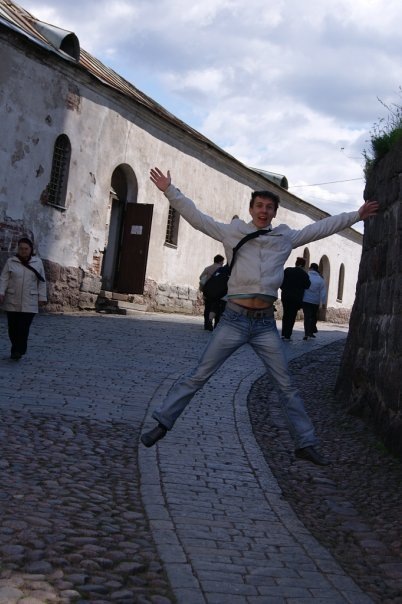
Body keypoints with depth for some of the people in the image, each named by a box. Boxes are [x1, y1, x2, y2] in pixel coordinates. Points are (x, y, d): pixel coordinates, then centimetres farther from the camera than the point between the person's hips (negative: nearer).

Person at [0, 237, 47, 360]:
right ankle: (18, 350, 19)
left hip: (29, 303, -1)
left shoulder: (38, 262, 5)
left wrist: (42, 297, 3)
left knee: (23, 328, -10)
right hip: (12, 302, 1)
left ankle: (17, 351, -5)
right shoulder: (11, 262, 3)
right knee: (13, 327, 4)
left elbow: (42, 282, 7)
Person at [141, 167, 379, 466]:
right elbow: (196, 216, 1)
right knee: (198, 376, 0)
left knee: (287, 385, 7)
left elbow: (324, 227, 16)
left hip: (265, 324, 3)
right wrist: (170, 191, -4)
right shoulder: (232, 232, 2)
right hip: (234, 319, -2)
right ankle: (162, 423, 10)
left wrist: (357, 215, 18)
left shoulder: (286, 238, 8)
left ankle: (306, 443, 15)